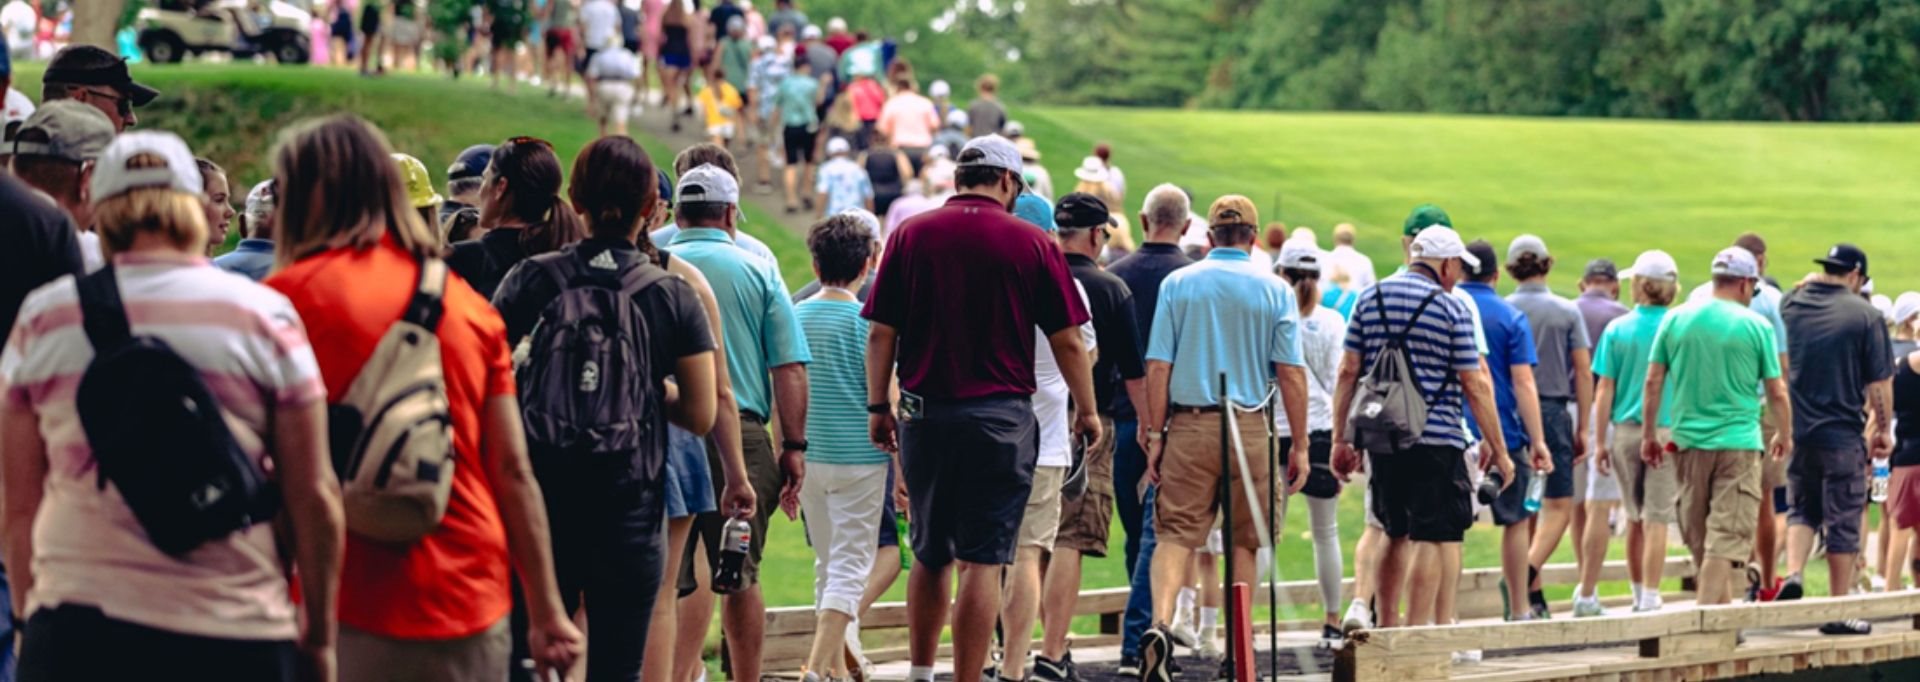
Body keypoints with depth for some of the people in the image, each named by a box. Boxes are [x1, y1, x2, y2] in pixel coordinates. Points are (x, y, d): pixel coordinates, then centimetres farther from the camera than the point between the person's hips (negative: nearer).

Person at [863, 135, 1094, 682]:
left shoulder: (911, 235, 2)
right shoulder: (1032, 243, -2)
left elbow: (881, 333, 1)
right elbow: (1067, 340, 1)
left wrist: (878, 406, 10)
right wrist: (1086, 410, 12)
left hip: (923, 413, 3)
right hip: (1001, 418, -3)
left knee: (930, 555, 17)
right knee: (982, 559, -1)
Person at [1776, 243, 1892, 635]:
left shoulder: (1789, 306, 2)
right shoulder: (1864, 315, -8)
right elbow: (1879, 383, -5)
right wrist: (1884, 429, 5)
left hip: (1796, 431, 4)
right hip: (1843, 434, -3)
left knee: (1802, 509, 19)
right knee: (1843, 522, 4)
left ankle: (1793, 574, -3)